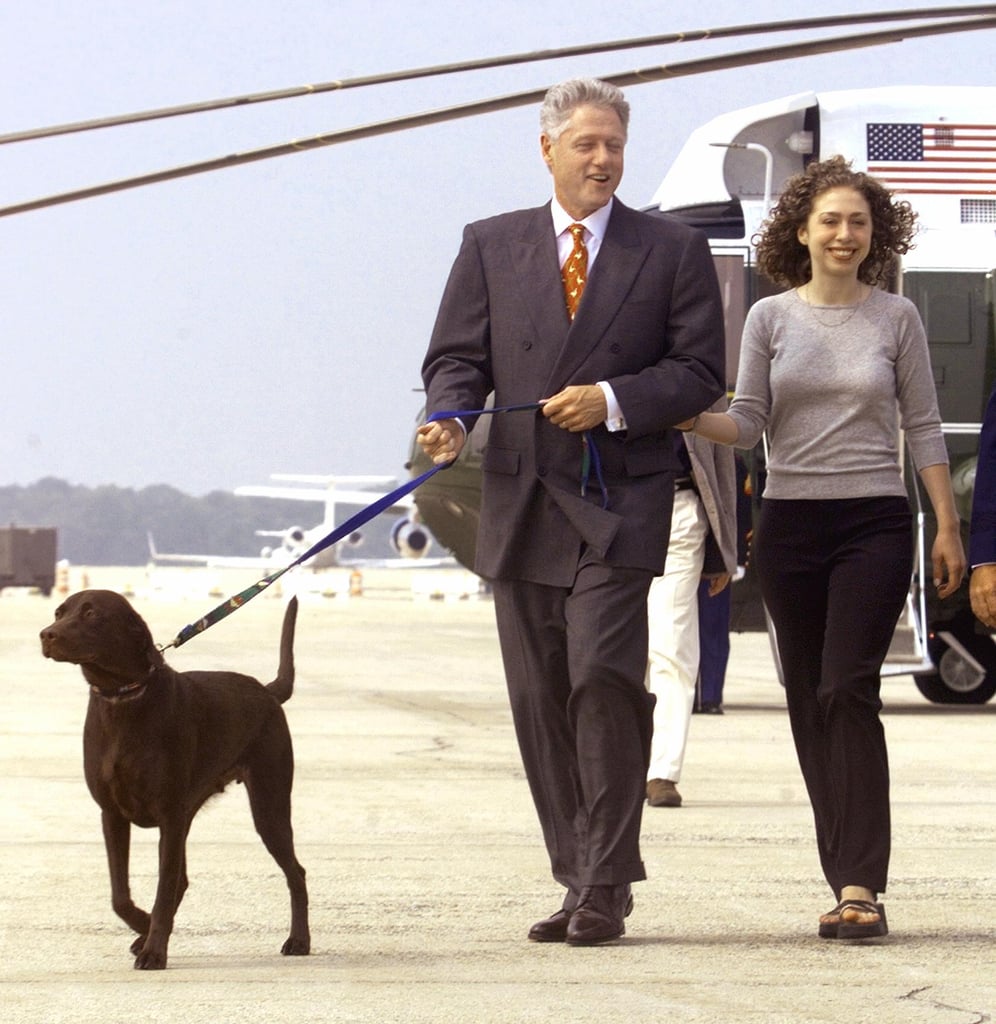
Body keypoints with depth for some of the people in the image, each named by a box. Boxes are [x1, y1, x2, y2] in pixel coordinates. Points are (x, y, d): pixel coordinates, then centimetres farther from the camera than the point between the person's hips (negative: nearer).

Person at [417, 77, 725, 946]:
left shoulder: (673, 251, 6)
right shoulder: (491, 247, 12)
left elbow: (699, 373, 2)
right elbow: (456, 357, 10)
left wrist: (614, 401, -13)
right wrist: (450, 419, -12)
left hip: (620, 501, -3)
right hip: (522, 506, 3)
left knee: (603, 676, -17)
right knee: (540, 701, 5)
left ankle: (606, 884, -11)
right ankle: (580, 881, 15)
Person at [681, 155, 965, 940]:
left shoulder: (896, 318, 4)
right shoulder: (771, 318, 6)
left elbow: (923, 428, 6)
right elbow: (749, 424, 4)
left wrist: (948, 528, 3)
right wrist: (686, 417, -15)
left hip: (875, 522, -3)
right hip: (791, 523, 3)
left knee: (848, 690, -16)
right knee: (808, 700, 4)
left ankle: (861, 887, -19)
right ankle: (849, 877, 12)